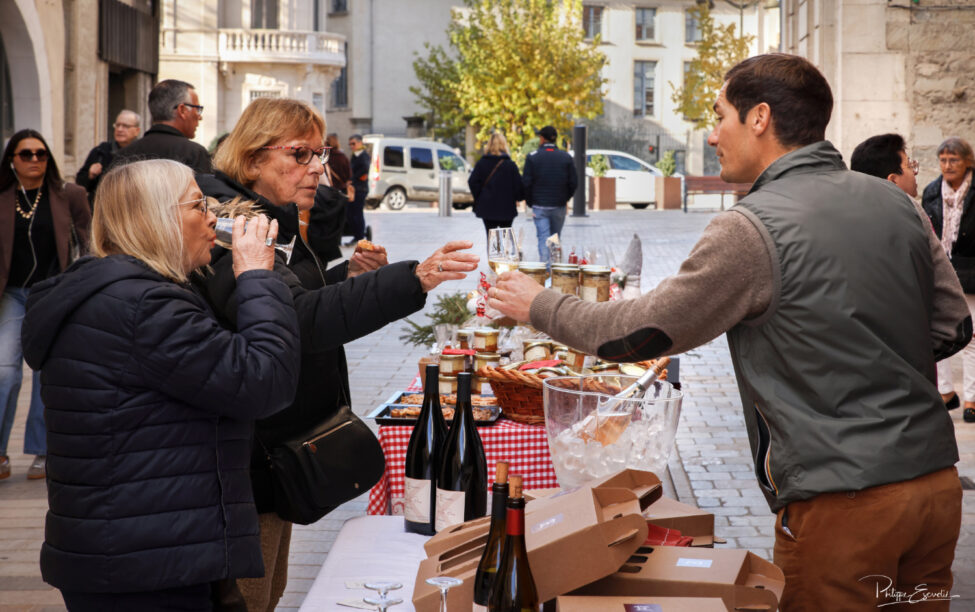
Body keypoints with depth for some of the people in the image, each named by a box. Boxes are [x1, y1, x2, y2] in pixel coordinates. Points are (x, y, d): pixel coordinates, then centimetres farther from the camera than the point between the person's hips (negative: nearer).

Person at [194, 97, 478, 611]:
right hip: (251, 453, -10)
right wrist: (413, 279, -47)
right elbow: (298, 318, -38)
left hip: (280, 447, 10)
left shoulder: (272, 219, 11)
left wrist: (346, 277, 3)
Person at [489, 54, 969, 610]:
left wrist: (539, 304, 9)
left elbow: (637, 334, -6)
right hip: (937, 481, 7)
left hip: (842, 505, -7)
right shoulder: (898, 204, 7)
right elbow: (954, 328, 11)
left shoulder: (753, 230, -13)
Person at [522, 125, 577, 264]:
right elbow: (573, 182, 2)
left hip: (539, 206, -2)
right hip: (559, 206, 2)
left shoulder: (532, 157, -5)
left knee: (543, 238, -2)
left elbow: (526, 182, -6)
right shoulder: (566, 157, 1)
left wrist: (529, 201, 6)